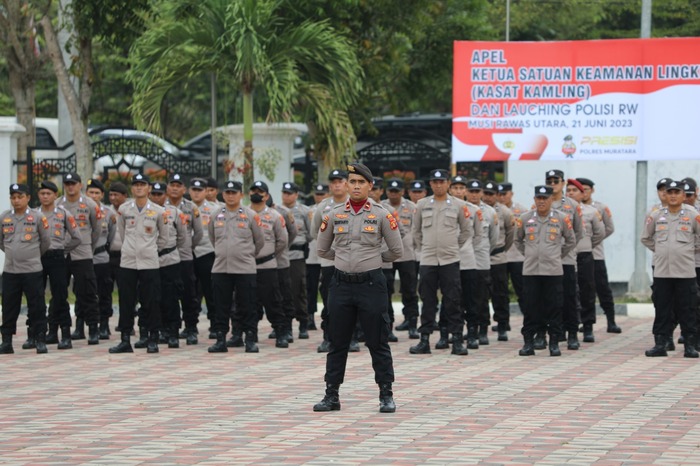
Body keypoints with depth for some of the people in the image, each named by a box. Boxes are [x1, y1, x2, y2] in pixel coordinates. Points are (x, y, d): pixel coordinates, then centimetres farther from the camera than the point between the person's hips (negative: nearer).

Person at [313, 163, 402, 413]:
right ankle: (331, 395, 14)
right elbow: (323, 250, 14)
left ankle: (386, 395, 8)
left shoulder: (381, 215, -2)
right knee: (337, 343, 7)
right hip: (341, 283, 2)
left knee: (378, 343, 1)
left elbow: (396, 251, 3)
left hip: (371, 282, -2)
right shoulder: (333, 215, 4)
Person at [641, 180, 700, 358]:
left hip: (685, 271, -2)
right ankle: (660, 344, 10)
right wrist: (658, 250, 11)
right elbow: (646, 238, 18)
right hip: (661, 270, 2)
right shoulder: (655, 216, 5)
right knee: (662, 309, 5)